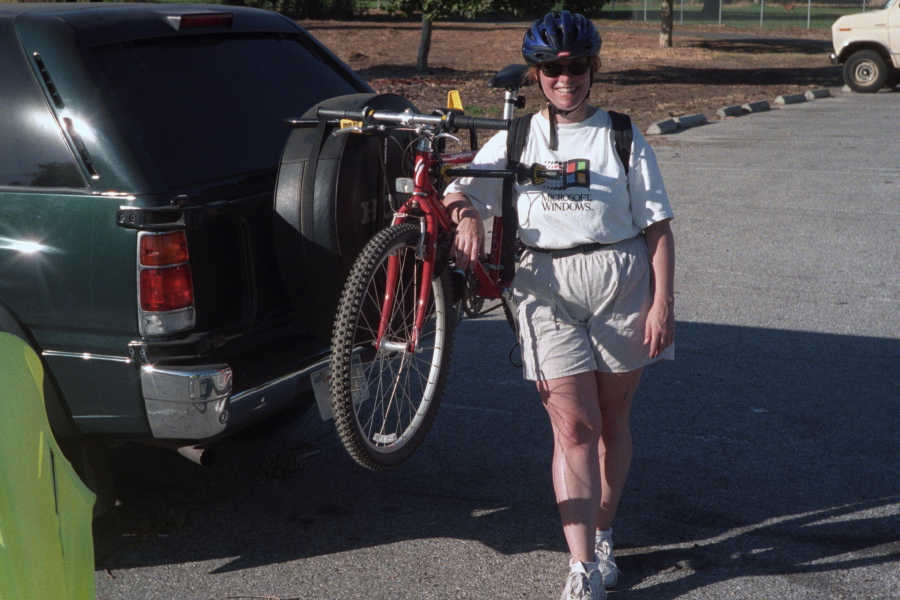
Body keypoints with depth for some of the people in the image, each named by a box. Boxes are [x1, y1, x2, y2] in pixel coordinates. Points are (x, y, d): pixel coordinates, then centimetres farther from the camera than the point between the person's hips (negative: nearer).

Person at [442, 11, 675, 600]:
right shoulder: (514, 140, 11)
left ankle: (602, 534, 29)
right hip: (549, 288, 0)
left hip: (621, 280, 0)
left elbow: (658, 227, 4)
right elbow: (461, 191, 10)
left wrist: (663, 302, -5)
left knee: (612, 419, 10)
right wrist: (468, 217, -14)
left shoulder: (623, 138, 6)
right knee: (573, 427, -6)